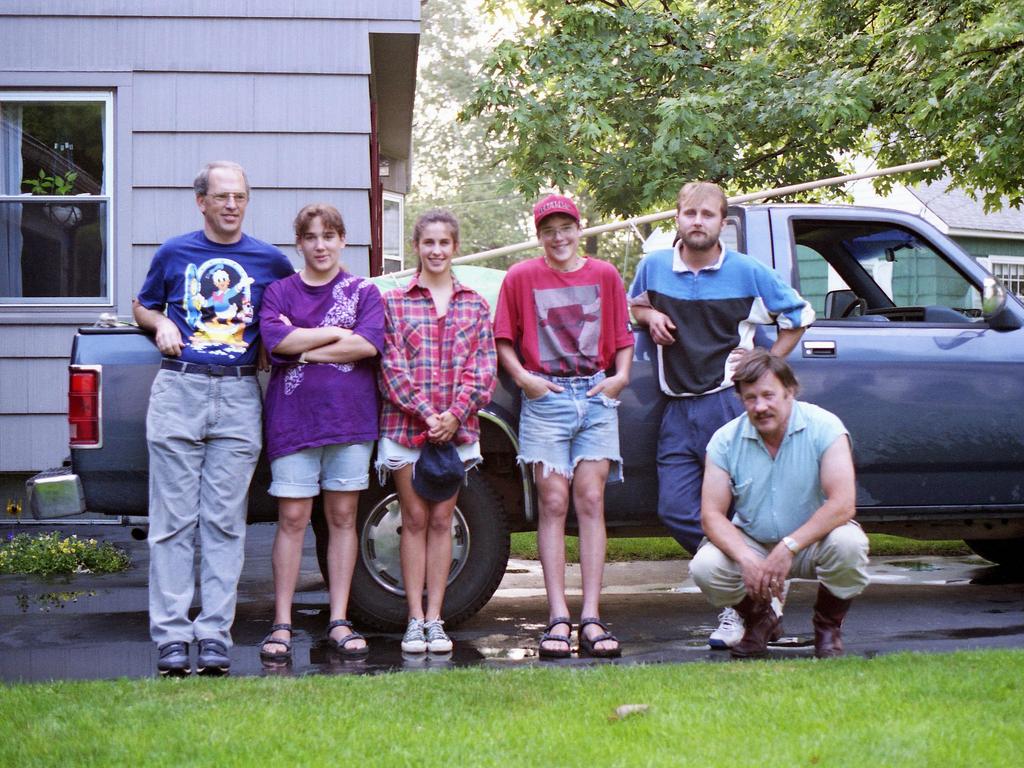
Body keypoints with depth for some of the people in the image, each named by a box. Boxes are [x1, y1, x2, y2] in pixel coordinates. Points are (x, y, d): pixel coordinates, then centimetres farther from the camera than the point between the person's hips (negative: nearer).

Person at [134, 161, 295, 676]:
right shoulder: (173, 254, 11)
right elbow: (141, 307, 23)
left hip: (238, 397, 0)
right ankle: (171, 636, 0)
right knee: (173, 520, -2)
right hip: (178, 389, 0)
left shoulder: (270, 261, 11)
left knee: (225, 522, 0)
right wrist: (161, 325, 1)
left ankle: (215, 636, 3)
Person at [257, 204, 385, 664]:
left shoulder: (363, 292, 9)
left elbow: (370, 344, -9)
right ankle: (282, 625, 1)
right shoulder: (280, 292, 10)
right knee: (292, 518, -3)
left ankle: (339, 622, 9)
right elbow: (276, 339, -9)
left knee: (342, 516, 4)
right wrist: (337, 333, -7)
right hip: (292, 418, 0)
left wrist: (306, 350, -7)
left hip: (349, 418, 1)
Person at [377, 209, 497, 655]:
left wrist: (456, 413, -11)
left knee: (441, 521, 4)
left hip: (457, 428, 2)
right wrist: (427, 413, -13)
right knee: (415, 520, 1)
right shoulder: (394, 302, 3)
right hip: (405, 424, -1)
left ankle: (435, 617, 8)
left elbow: (483, 368, 3)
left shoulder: (475, 305, 9)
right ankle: (415, 619, 5)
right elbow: (392, 366, -4)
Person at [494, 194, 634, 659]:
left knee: (591, 501, -4)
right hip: (545, 398, -1)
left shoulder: (604, 275, 11)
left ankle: (591, 618, -5)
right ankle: (558, 619, -6)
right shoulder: (521, 277, 6)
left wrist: (620, 376, -2)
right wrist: (523, 377, -6)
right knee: (553, 503, -5)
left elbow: (623, 337, 14)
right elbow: (503, 340, 8)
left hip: (596, 397, 1)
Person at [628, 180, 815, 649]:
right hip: (677, 411, 4)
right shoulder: (653, 267, 8)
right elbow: (634, 304, 28)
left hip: (729, 403, -4)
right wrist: (649, 316, 5)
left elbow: (798, 317, 12)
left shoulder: (749, 273, 1)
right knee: (675, 510, -4)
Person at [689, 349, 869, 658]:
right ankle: (758, 619, 9)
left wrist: (788, 548, -32)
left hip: (812, 541, -2)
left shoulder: (823, 427, -16)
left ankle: (828, 625, -2)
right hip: (751, 543, 2)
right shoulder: (726, 440, -8)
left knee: (846, 543, -35)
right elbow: (712, 514, -10)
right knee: (705, 568, -26)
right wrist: (747, 559, -28)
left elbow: (842, 505, -24)